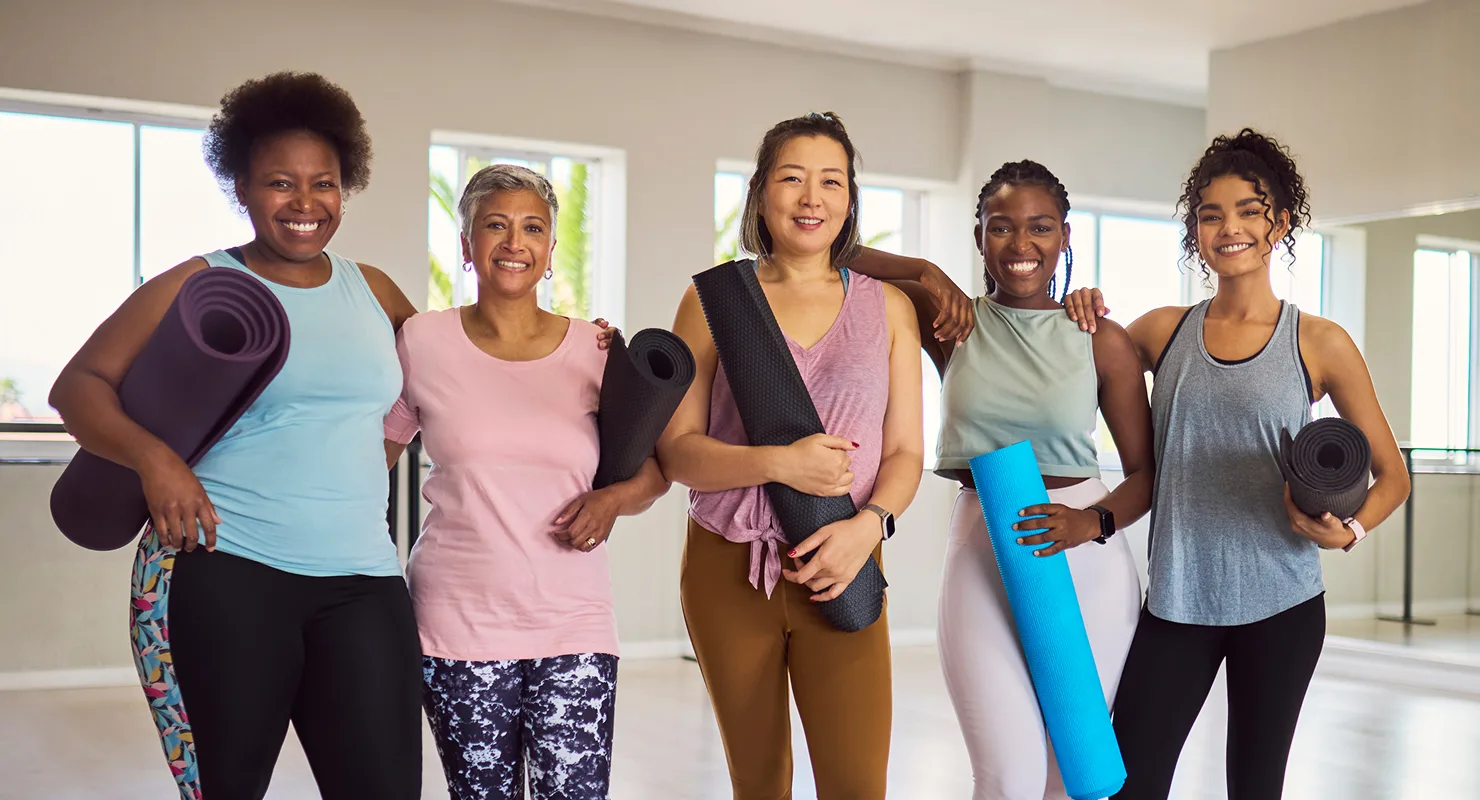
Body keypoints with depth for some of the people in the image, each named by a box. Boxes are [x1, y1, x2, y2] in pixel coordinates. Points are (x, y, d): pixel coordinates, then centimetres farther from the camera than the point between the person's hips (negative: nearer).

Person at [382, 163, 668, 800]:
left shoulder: (594, 349, 5)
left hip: (574, 626, 1)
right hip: (457, 622, 0)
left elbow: (654, 470, 13)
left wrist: (613, 499, -7)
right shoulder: (423, 341, 2)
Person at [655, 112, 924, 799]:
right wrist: (778, 464, -19)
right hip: (726, 567, 0)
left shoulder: (887, 307, 7)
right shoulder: (715, 299, 2)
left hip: (839, 567, 0)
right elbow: (676, 448, -4)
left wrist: (866, 523, -14)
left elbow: (905, 451, 5)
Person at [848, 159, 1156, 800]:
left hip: (1086, 562, 1)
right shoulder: (952, 322, 3)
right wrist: (927, 272, -8)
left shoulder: (1101, 341, 2)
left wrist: (1094, 520, -14)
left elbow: (1146, 471, 5)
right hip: (983, 555, -1)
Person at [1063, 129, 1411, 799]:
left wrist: (1347, 531, -15)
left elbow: (1392, 474, 6)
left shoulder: (1319, 343, -1)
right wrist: (1084, 322, -1)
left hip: (1280, 605, -1)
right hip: (1176, 599, 1)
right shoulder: (1163, 331, 5)